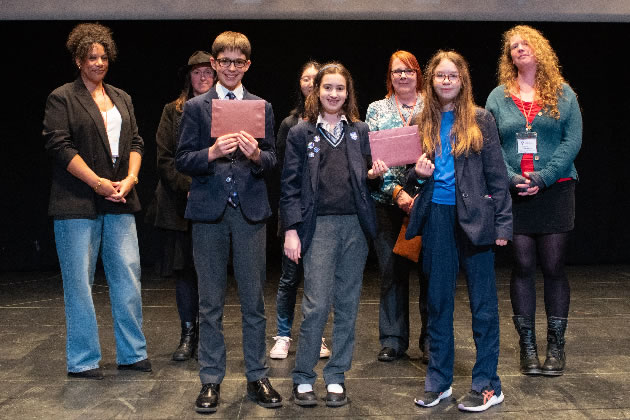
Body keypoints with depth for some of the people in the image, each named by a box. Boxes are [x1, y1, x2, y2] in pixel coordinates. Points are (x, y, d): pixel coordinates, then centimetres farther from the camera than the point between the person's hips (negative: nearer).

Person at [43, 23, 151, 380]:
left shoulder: (122, 99, 18)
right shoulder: (62, 98, 1)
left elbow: (136, 142, 13)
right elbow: (60, 146, -8)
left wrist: (130, 179, -4)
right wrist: (98, 183, -14)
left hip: (119, 202, 5)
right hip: (78, 203, -5)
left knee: (129, 276, 5)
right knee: (80, 282, 0)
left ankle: (133, 353, 16)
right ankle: (83, 361, 10)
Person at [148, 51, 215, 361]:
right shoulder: (173, 112, 10)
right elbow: (164, 158, 3)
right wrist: (188, 187, -10)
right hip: (180, 203, 1)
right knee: (184, 269, 3)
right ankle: (188, 335, 14)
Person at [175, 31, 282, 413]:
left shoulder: (262, 107, 10)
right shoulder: (196, 107, 6)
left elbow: (272, 162, 7)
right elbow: (183, 161, 0)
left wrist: (256, 155, -15)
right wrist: (212, 152, -18)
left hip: (250, 211, 1)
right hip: (209, 211, -1)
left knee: (254, 300, 5)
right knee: (211, 303, 5)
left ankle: (258, 377, 16)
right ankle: (211, 380, 15)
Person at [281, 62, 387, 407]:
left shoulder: (360, 131, 12)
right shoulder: (301, 133, 4)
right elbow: (290, 187, 1)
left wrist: (375, 173, -4)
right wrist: (291, 230, -6)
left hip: (355, 224, 3)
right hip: (319, 225, -3)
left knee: (347, 305, 6)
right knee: (316, 305, -7)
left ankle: (336, 377, 17)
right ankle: (302, 378, 7)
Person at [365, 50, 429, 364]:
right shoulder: (377, 109, 9)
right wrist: (396, 191, -12)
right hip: (387, 201, 1)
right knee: (391, 270, 4)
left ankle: (431, 340, 11)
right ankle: (393, 340, 15)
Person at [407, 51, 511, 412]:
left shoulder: (480, 119, 0)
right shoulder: (424, 123, 9)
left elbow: (497, 175, -2)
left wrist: (502, 223, -7)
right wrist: (419, 173, -6)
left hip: (474, 216, -3)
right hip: (436, 216, 3)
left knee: (483, 302, 2)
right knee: (438, 300, 10)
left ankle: (488, 385, 11)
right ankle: (439, 381, 21)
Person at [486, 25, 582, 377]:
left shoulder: (563, 94, 6)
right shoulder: (498, 97, 8)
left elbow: (573, 141, -2)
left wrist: (543, 177, -13)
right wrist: (511, 178, -14)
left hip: (555, 190, 0)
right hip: (513, 193, 1)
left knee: (554, 267, 1)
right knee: (523, 267, 3)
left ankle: (556, 345, 13)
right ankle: (527, 345, 13)